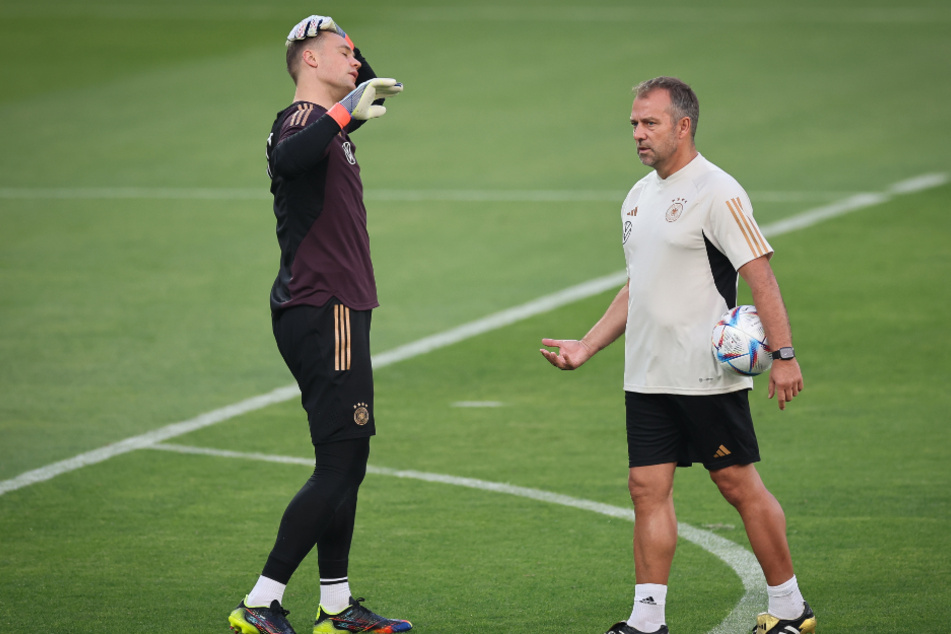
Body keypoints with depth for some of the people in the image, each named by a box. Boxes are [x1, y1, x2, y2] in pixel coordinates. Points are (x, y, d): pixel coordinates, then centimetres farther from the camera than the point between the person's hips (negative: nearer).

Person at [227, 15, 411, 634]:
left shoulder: (327, 119, 17)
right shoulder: (302, 119, -14)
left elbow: (374, 93, 39)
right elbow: (289, 158, -40)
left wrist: (352, 53, 23)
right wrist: (343, 112, -46)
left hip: (333, 314, 11)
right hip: (326, 313, -11)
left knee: (348, 462, 16)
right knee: (338, 467, -12)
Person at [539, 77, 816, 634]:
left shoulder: (717, 192, -11)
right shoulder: (639, 196, 14)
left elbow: (761, 275, -16)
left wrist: (784, 354, -22)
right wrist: (585, 347, 18)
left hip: (707, 374, -7)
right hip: (647, 376, 7)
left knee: (739, 484, -1)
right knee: (648, 488, 2)